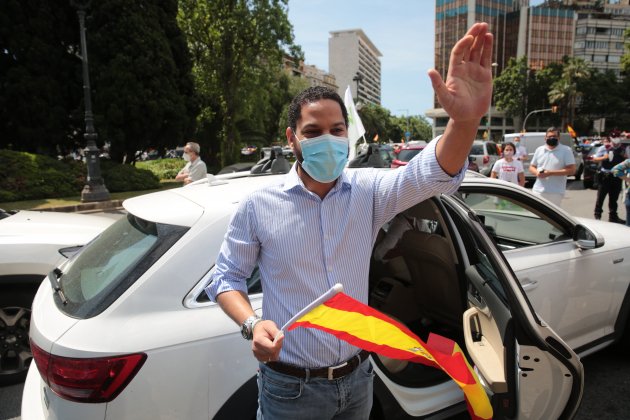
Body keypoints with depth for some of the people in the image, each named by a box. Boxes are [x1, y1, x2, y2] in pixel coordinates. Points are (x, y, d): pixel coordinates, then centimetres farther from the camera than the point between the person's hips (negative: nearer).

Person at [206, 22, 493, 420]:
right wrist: (252, 324, -23)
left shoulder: (367, 191, -9)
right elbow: (227, 278, -3)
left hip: (358, 378, 3)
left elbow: (432, 174, -26)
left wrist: (466, 119, -46)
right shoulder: (258, 206, -13)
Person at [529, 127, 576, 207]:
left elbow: (571, 170, -10)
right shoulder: (539, 149, 11)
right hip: (538, 191, 4)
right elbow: (531, 167, 16)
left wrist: (550, 173, -17)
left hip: (555, 192, -4)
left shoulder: (566, 150, -2)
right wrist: (537, 173, -9)